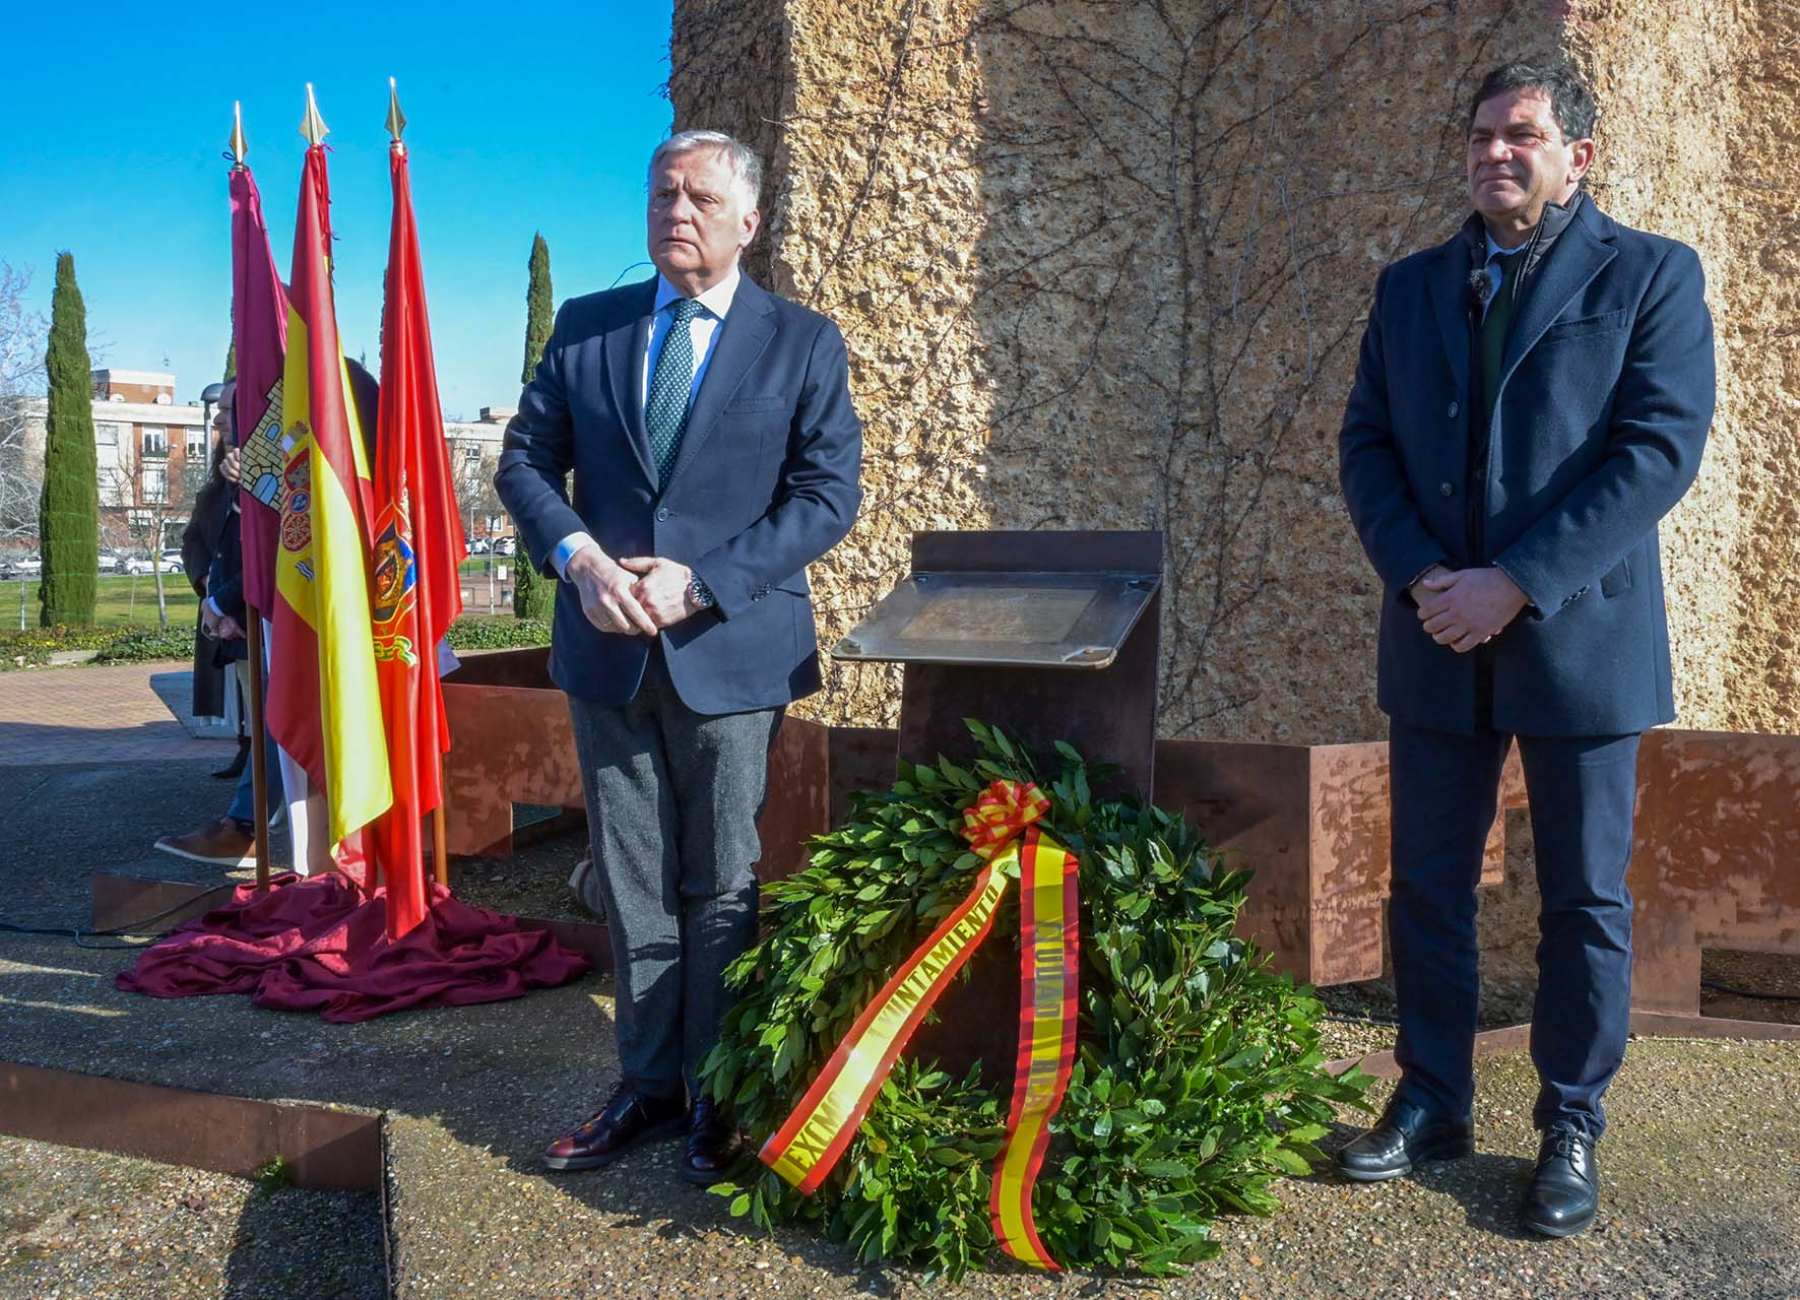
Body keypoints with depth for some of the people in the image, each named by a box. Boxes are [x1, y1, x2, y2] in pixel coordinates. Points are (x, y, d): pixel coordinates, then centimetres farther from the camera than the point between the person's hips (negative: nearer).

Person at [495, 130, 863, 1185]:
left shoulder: (803, 343, 0)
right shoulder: (585, 328, 9)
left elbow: (830, 493, -6)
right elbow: (526, 459, 9)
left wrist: (701, 581, -15)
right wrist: (576, 556, -12)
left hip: (733, 650, -3)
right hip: (609, 651, 3)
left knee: (724, 886, 6)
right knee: (632, 882, 11)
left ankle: (719, 1098, 19)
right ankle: (649, 1086, 24)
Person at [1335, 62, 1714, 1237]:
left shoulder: (1650, 276, -2)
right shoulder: (1413, 286, 11)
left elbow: (1660, 448, -12)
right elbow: (1367, 442, 6)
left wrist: (1514, 584, -18)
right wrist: (1418, 576, -10)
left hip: (1579, 639, -3)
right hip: (1437, 641, 4)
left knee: (1584, 900, 6)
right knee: (1428, 886, 10)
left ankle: (1572, 1128, 21)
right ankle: (1434, 1100, 25)